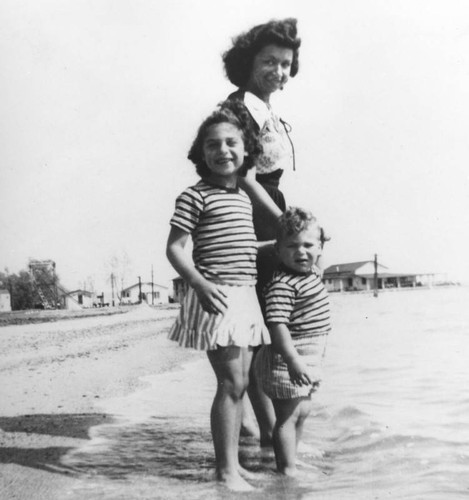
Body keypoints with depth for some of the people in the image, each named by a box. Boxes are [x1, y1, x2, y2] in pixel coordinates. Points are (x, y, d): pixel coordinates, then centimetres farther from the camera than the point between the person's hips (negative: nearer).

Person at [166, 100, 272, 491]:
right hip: (216, 297, -8)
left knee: (240, 382, 10)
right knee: (231, 382, -9)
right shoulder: (195, 196, -8)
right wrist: (201, 284, -24)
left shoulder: (245, 197, 15)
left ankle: (233, 463, 21)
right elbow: (174, 247, -12)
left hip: (246, 297, 8)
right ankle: (226, 469, 0)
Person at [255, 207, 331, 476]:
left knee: (302, 411, 20)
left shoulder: (312, 273, 8)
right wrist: (293, 360, -32)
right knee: (288, 416, 0)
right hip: (288, 361, -10)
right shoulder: (282, 285, -23)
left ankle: (291, 461, 36)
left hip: (309, 359, 10)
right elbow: (277, 325, -28)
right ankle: (287, 471, 11)